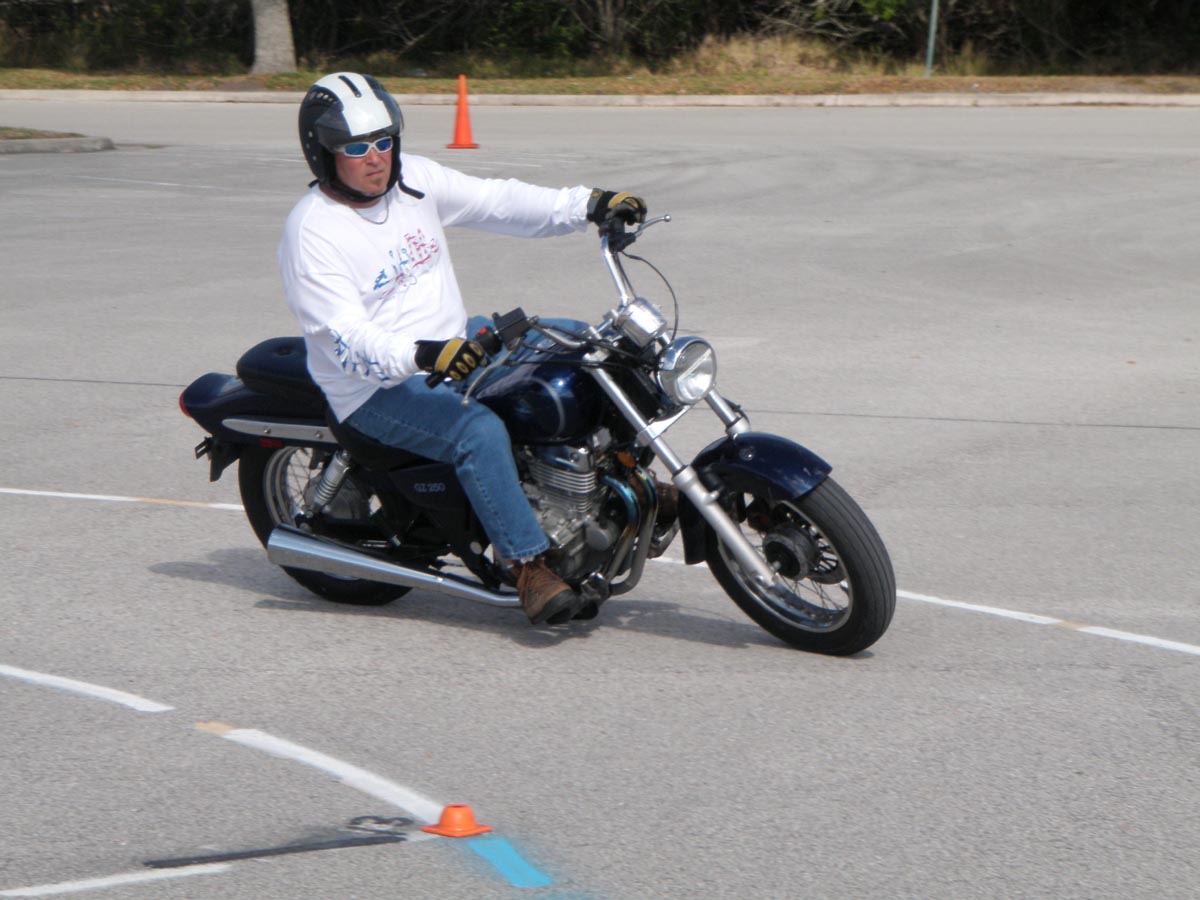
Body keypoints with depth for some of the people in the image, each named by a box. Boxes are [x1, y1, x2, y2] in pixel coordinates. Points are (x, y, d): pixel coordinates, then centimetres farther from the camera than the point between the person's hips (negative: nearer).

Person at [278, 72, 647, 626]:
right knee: (480, 431, -34)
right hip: (379, 389, -8)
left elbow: (496, 201, 4)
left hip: (455, 342, 8)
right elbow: (346, 340, -27)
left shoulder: (413, 179, 3)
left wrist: (590, 206, -8)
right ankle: (527, 565, -27)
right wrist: (424, 355, -44)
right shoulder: (311, 232, -19)